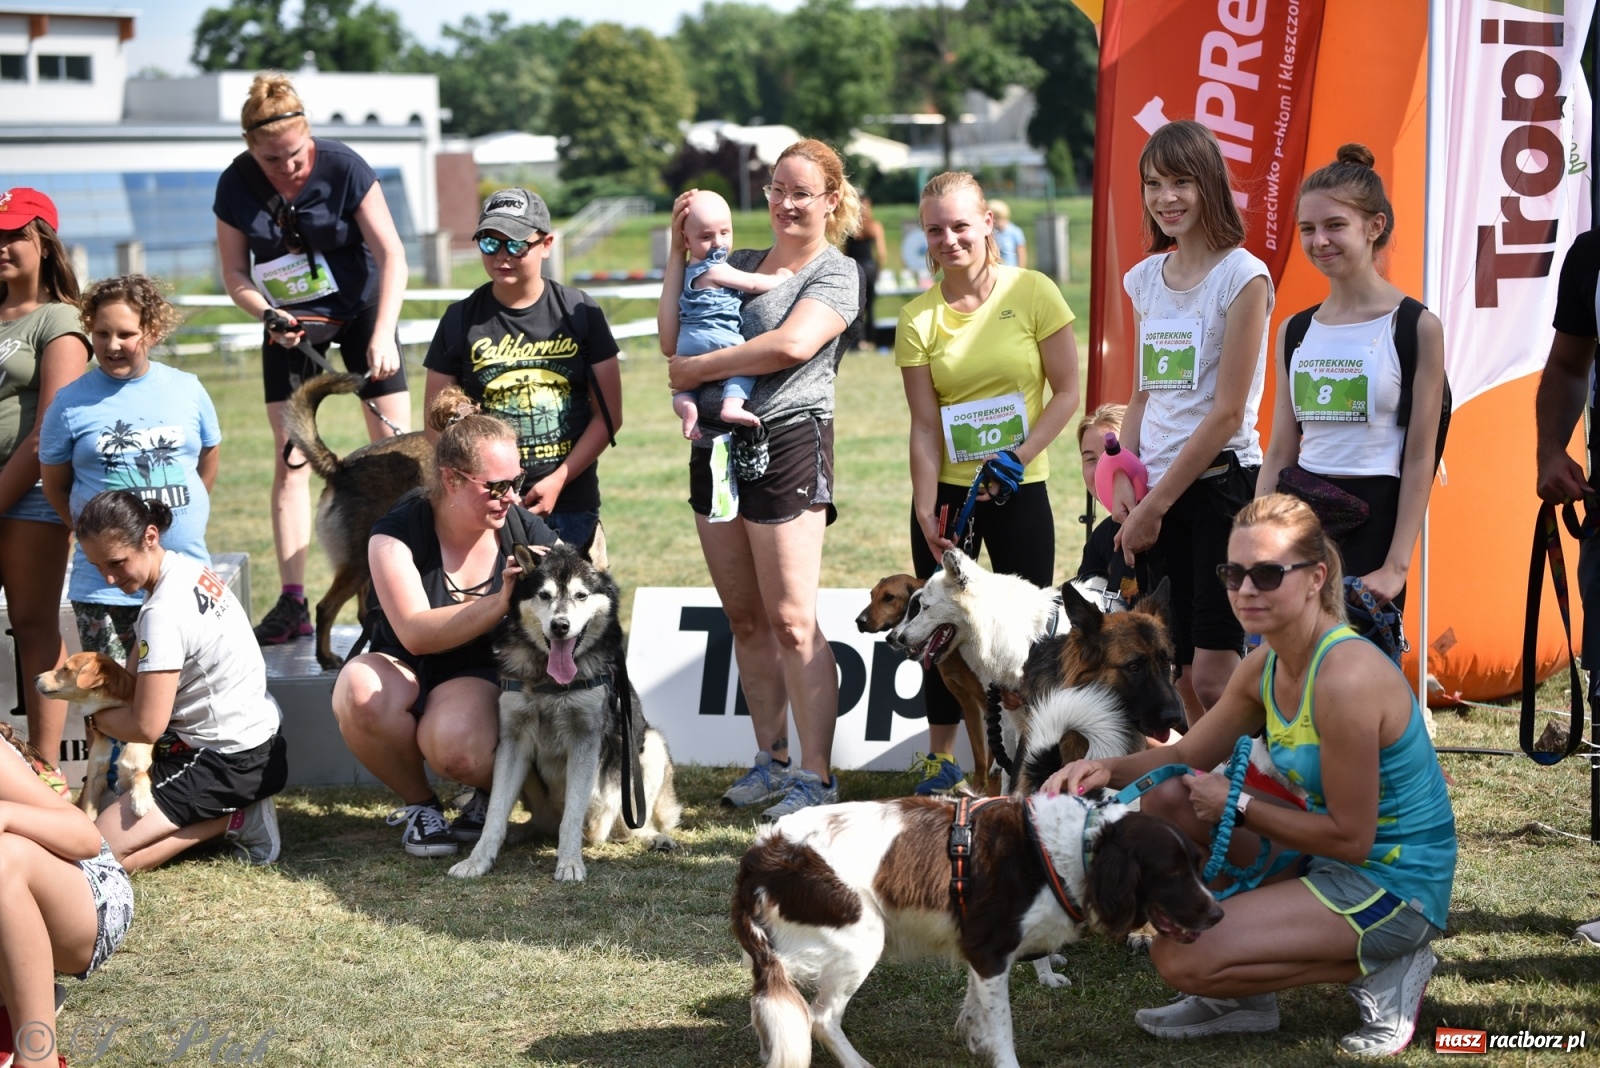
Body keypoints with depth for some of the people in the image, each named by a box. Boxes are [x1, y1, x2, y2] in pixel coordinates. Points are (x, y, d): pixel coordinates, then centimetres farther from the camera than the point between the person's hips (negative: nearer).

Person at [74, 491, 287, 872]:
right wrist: (113, 702, 0)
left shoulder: (163, 613, -25)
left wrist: (96, 716, -2)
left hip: (227, 763, -10)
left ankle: (232, 819, -7)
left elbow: (146, 726, -21)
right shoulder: (189, 567, 3)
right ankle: (238, 806, 10)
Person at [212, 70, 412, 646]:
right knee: (290, 458, -4)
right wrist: (268, 314, -23)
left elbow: (391, 255, -20)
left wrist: (382, 335, -29)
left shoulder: (343, 167, -21)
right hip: (290, 322, 2)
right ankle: (292, 603, -5)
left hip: (360, 309, -2)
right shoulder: (236, 186, -14)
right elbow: (235, 274, -4)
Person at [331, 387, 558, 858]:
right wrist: (500, 603, -39)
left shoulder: (525, 531, -7)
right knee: (359, 689, -36)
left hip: (479, 677, 0)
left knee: (458, 749, -36)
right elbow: (415, 633, -27)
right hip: (403, 671, 0)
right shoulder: (399, 532, -14)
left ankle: (495, 788, 4)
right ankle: (419, 802, -9)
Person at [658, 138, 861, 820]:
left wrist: (697, 369, -12)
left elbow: (793, 344, -19)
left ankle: (816, 777, -6)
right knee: (744, 620, 10)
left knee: (792, 621, -9)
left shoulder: (837, 273, -2)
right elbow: (672, 338, 10)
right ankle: (771, 759, 19)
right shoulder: (738, 264, 18)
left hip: (787, 443, -7)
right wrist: (680, 252, 7)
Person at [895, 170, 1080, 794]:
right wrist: (925, 513, -12)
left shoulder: (1032, 293, -7)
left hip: (1019, 491, -1)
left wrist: (1020, 454, -16)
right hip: (947, 492, 1)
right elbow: (925, 425, -4)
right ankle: (940, 757, 17)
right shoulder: (918, 319, -3)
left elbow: (1068, 392, -4)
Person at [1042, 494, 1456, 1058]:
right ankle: (1240, 997, 12)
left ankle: (1381, 971, -3)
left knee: (1182, 958, -17)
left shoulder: (1345, 677, -26)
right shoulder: (1266, 666, 2)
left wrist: (1237, 805, -14)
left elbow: (1351, 837, -23)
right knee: (1166, 804, 5)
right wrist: (1107, 768, -7)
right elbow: (1185, 756, 13)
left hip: (1394, 883, -9)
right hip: (1329, 861, 9)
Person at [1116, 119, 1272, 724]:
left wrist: (1154, 506, -12)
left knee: (1213, 678, -10)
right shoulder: (1145, 279, 12)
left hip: (1221, 483, -6)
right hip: (1158, 495, 6)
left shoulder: (1242, 277, -9)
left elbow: (1227, 412, -13)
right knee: (1179, 677, 6)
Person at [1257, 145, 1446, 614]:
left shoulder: (1415, 328, -5)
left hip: (1372, 521, -4)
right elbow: (1280, 453, 12)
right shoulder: (1296, 332, 10)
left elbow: (1419, 459, -7)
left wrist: (1397, 566, -13)